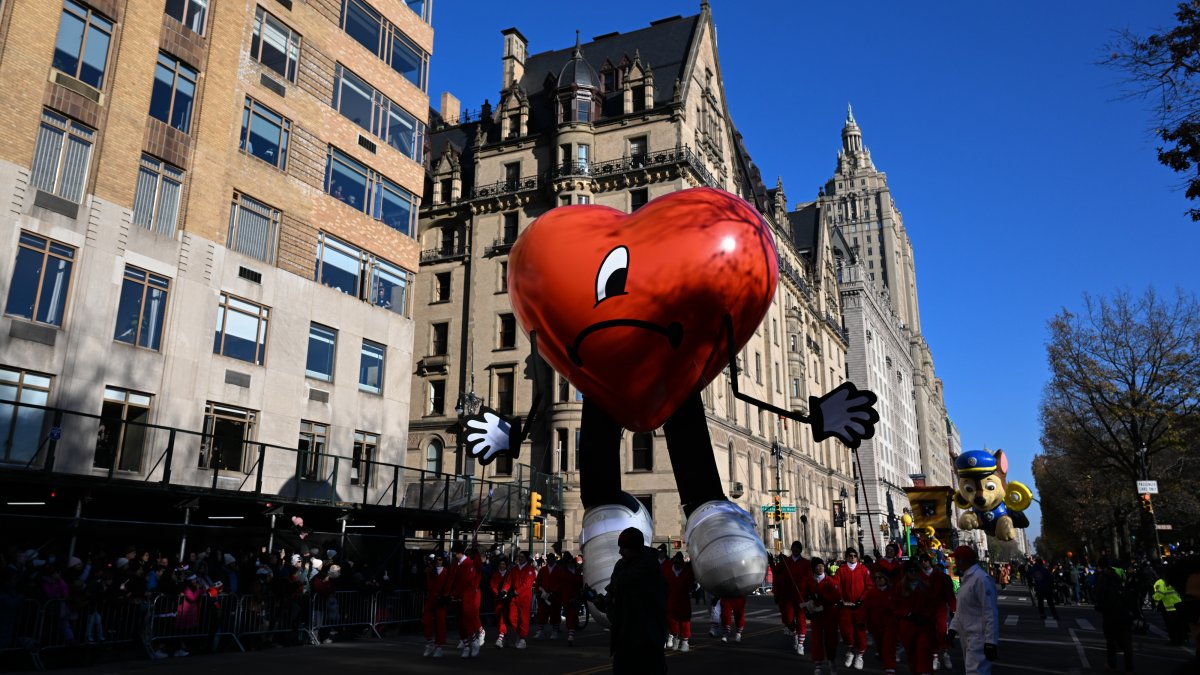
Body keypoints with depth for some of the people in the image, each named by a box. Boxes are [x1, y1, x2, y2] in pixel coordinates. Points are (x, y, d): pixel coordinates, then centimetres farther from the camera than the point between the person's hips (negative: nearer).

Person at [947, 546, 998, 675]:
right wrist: (953, 628, 12)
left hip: (978, 639, -10)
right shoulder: (966, 578, 13)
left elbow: (990, 613, -20)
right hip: (968, 637, 10)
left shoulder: (981, 579, -18)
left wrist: (990, 642, -21)